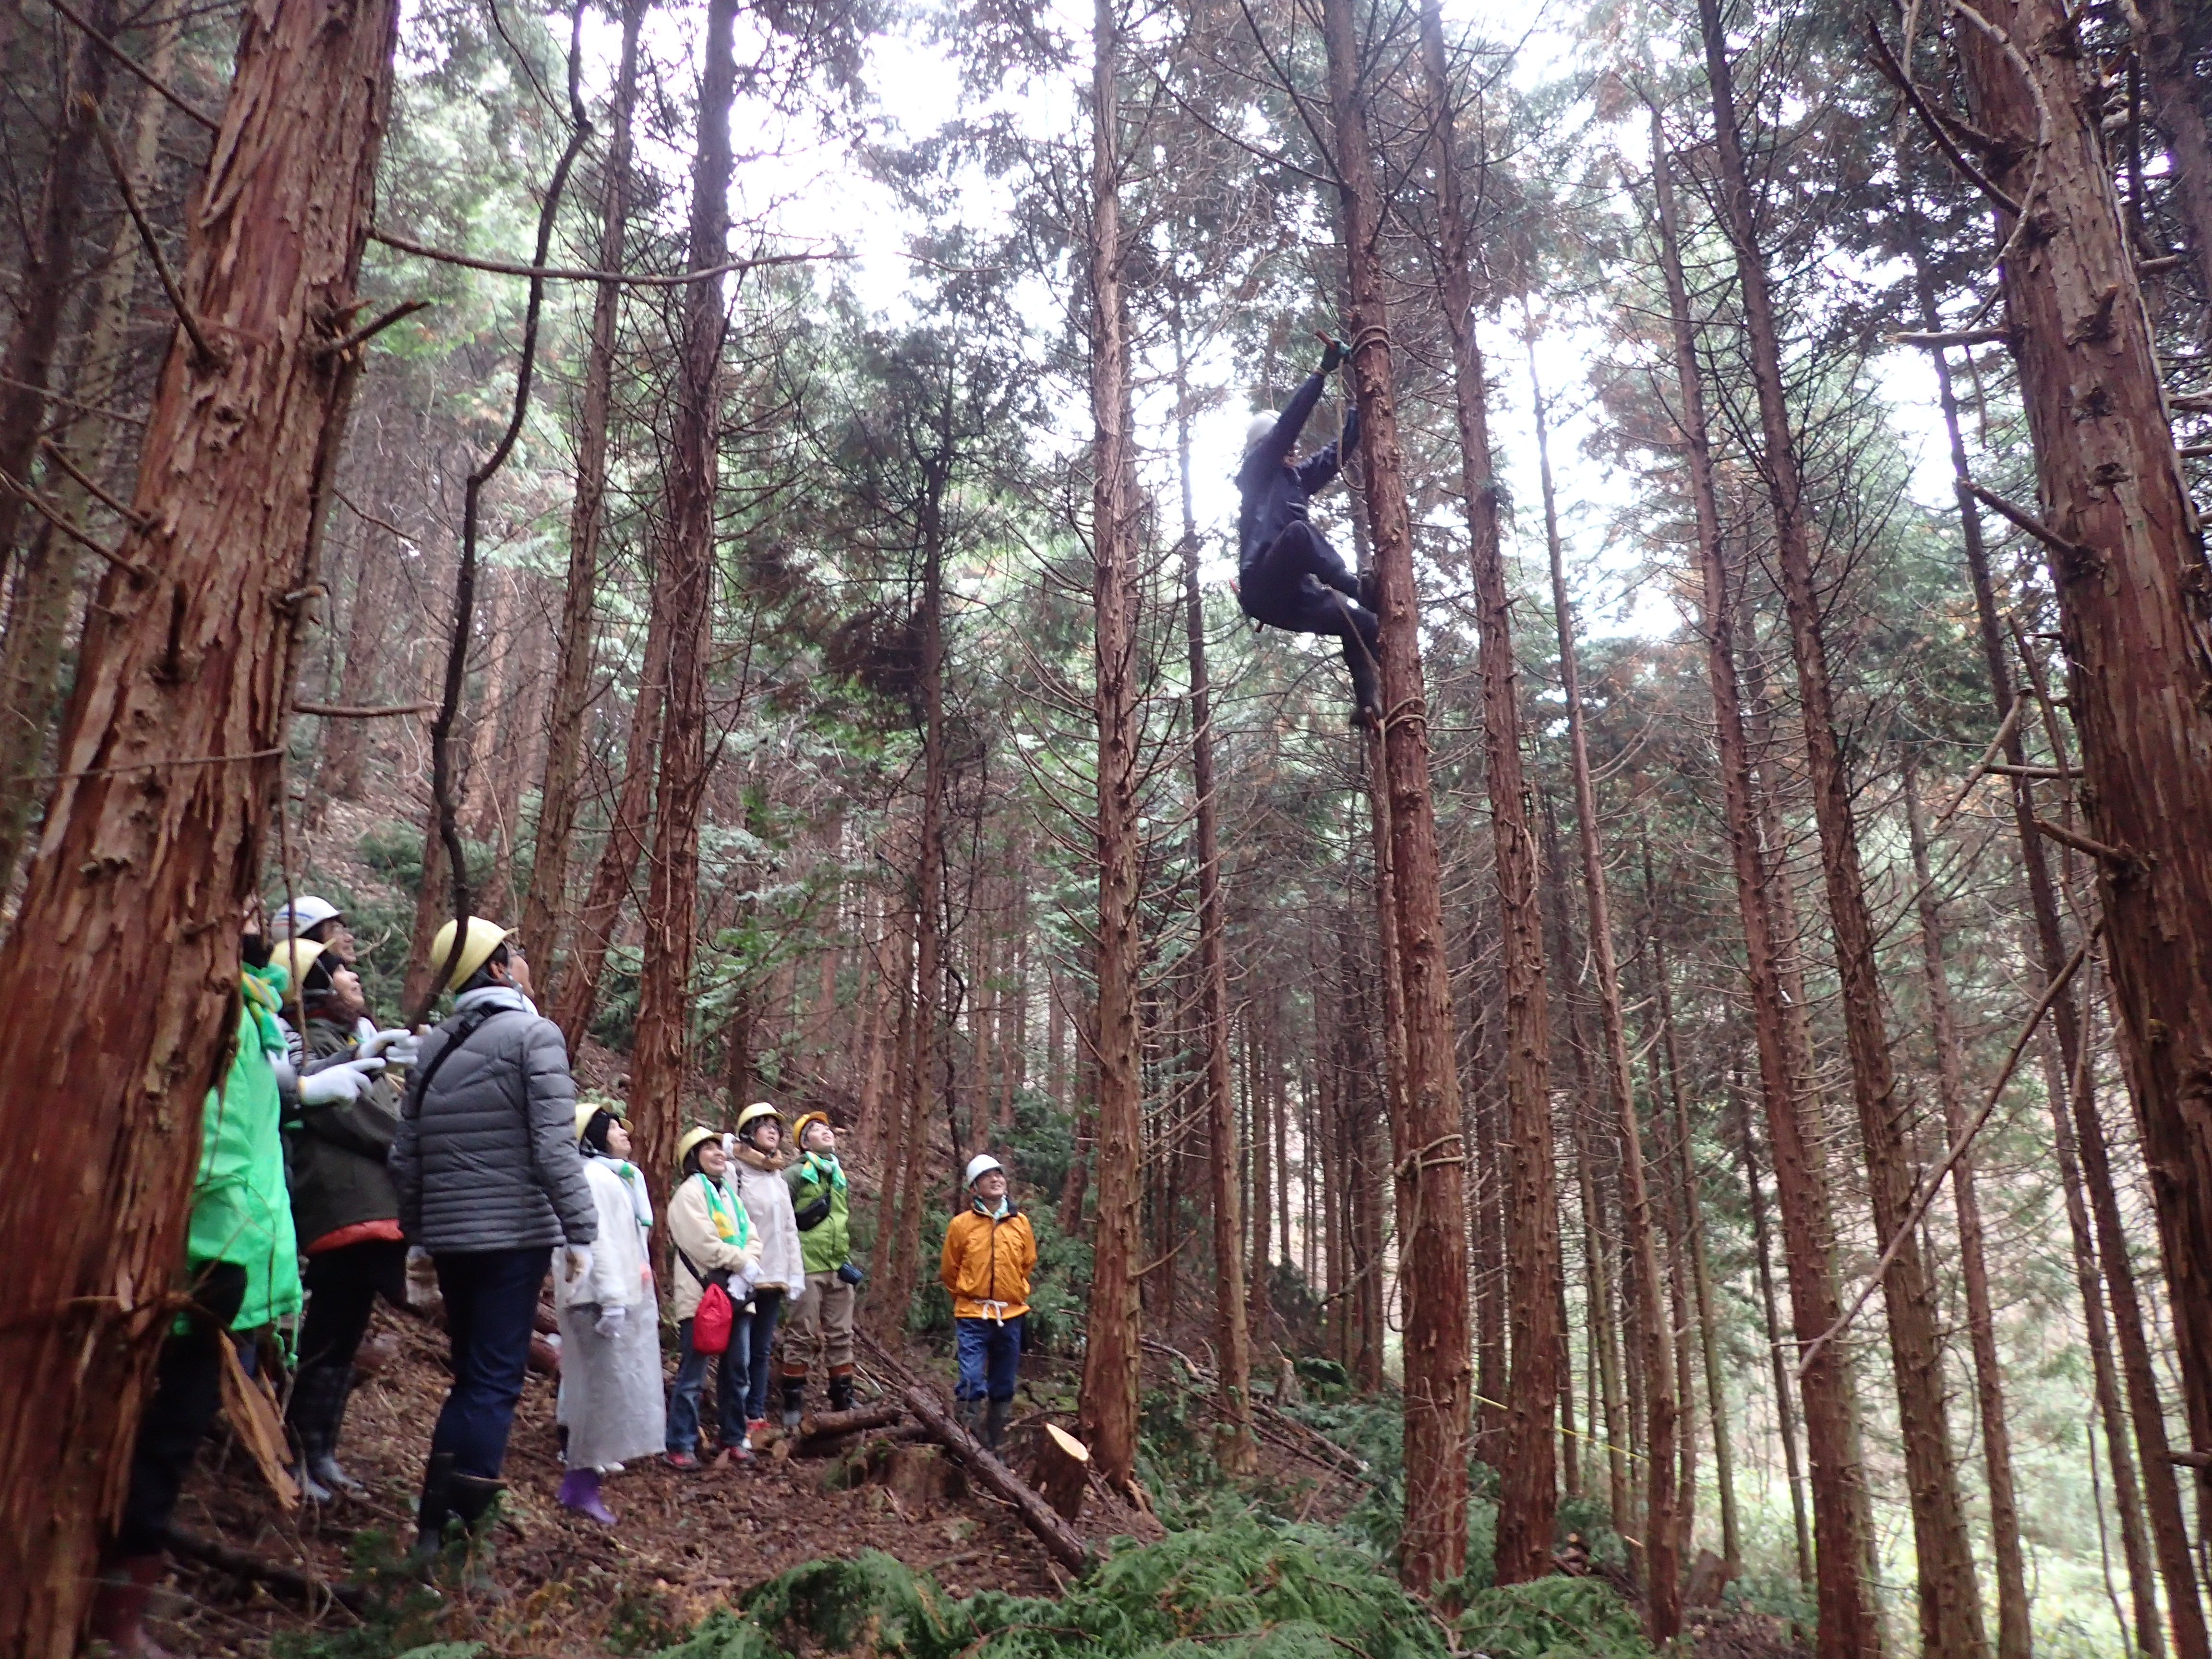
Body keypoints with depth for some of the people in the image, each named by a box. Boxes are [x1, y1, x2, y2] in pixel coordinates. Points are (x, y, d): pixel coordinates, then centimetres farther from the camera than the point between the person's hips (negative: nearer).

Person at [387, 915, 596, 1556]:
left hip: (450, 1237, 7)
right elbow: (554, 1147, -17)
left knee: (470, 1376, 19)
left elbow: (405, 1156, 12)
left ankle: (434, 1523, 23)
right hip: (515, 1236, -7)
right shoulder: (534, 1035, -9)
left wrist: (417, 1232, 21)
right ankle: (459, 1527, -4)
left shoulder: (434, 1047, 11)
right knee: (495, 1383, -2)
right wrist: (581, 1230, -12)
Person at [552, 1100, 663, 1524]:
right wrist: (611, 1299, -24)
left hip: (624, 1298, 10)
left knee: (602, 1388, 12)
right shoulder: (594, 1178, -13)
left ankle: (581, 1479, 19)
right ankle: (583, 1484, -2)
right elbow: (599, 1241, -20)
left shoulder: (618, 1177, 19)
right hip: (602, 1299, -10)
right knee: (606, 1387, -8)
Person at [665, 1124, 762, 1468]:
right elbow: (705, 1244, -17)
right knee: (692, 1377, -5)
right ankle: (681, 1447, 1)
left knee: (735, 1373, 11)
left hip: (735, 1295, 8)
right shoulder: (689, 1193, -7)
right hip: (700, 1297, -8)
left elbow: (752, 1238, 11)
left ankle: (734, 1440, 21)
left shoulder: (729, 1195, 18)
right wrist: (743, 1263, -10)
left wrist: (748, 1269, -8)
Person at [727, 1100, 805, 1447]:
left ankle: (756, 1417, 17)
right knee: (740, 1352, -2)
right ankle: (738, 1422, 3)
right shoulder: (734, 1171, -5)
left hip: (774, 1277, 7)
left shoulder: (778, 1177, 18)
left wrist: (794, 1275, 11)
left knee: (760, 1351, 11)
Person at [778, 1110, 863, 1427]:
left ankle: (843, 1401, 19)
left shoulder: (839, 1175, 17)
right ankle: (793, 1403, 8)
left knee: (841, 1336, 10)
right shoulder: (795, 1174, -4)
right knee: (802, 1336, -1)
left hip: (839, 1268, 6)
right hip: (807, 1267, -6)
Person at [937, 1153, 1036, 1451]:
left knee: (1003, 1387, 13)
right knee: (971, 1382, -12)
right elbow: (949, 1270, 5)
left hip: (1010, 1315, 3)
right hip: (973, 1316, -3)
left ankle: (996, 1443, 28)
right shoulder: (961, 1224, -8)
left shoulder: (1020, 1222, 1)